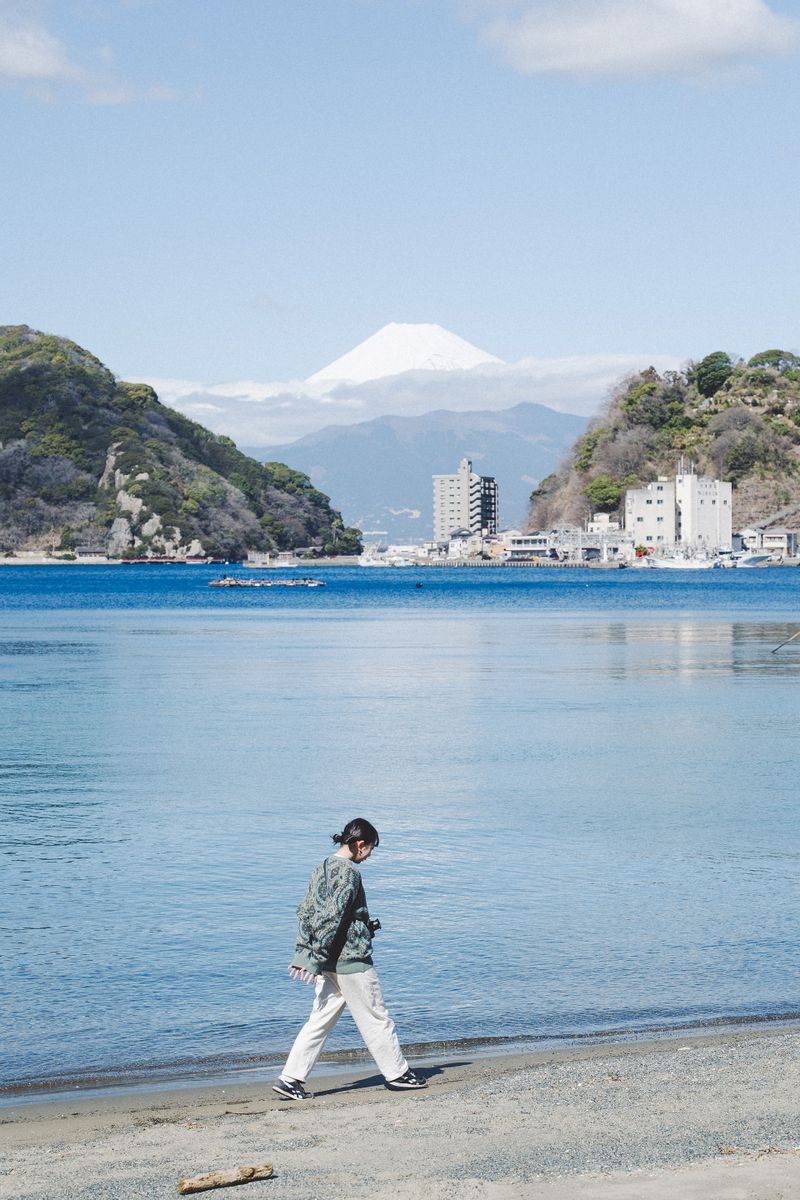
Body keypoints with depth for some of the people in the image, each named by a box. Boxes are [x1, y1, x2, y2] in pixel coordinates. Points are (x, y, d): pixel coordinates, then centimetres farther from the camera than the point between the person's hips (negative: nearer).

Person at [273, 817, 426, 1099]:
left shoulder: (324, 868, 11)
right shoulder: (349, 872, -16)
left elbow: (305, 912, 13)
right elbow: (332, 917, -21)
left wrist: (302, 954, 13)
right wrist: (316, 959, -20)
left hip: (330, 961, 8)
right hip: (351, 960, -8)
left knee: (321, 1020, 8)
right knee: (375, 1018, 5)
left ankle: (290, 1080, 3)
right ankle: (397, 1074, 16)